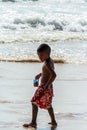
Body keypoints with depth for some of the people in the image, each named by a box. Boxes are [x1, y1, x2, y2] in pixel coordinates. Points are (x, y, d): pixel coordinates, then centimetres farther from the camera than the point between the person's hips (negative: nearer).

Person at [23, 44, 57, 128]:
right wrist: (40, 74, 33)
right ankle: (53, 121, 30)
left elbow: (54, 75, -35)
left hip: (44, 88, -10)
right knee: (48, 104, 23)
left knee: (34, 102, -8)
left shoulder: (47, 63, -22)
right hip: (48, 88, 10)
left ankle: (33, 122, -7)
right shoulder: (50, 61, 7)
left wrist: (47, 85, -35)